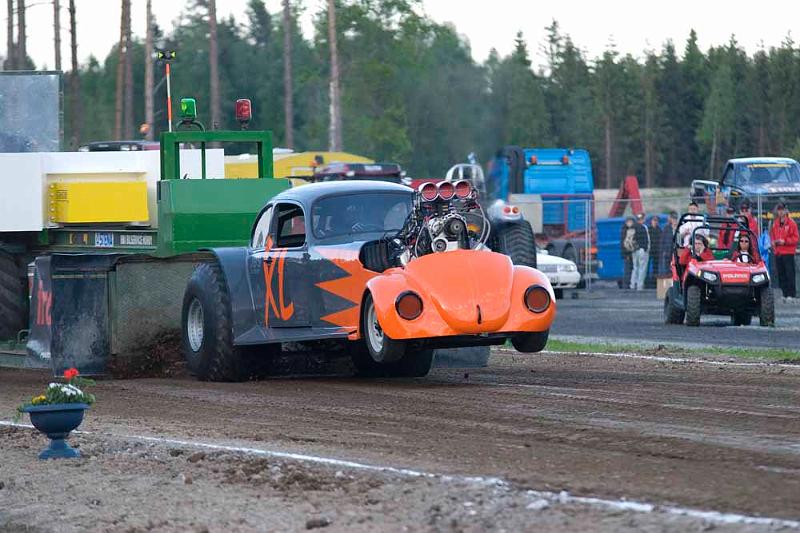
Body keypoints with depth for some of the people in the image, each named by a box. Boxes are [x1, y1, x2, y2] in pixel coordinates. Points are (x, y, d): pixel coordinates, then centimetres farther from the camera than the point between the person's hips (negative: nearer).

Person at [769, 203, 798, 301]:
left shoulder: (791, 223, -5)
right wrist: (773, 241, 3)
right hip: (778, 252, 6)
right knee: (781, 274, 7)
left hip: (788, 252, -6)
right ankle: (785, 293, 12)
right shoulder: (776, 223, 12)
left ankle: (791, 294, -9)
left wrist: (785, 241, -16)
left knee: (789, 273, -9)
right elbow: (772, 234, 23)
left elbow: (795, 238, -7)